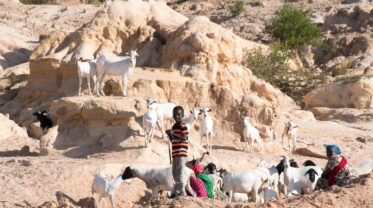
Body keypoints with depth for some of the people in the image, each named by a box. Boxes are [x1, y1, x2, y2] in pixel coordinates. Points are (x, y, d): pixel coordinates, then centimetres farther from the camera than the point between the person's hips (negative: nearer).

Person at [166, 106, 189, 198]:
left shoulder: (183, 126, -9)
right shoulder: (174, 126, 18)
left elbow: (184, 138, -18)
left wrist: (173, 134, -22)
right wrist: (169, 135, 2)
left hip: (181, 153, -9)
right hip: (175, 153, 9)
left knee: (179, 173, -10)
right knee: (174, 173, 13)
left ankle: (182, 191, -7)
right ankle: (176, 191, 21)